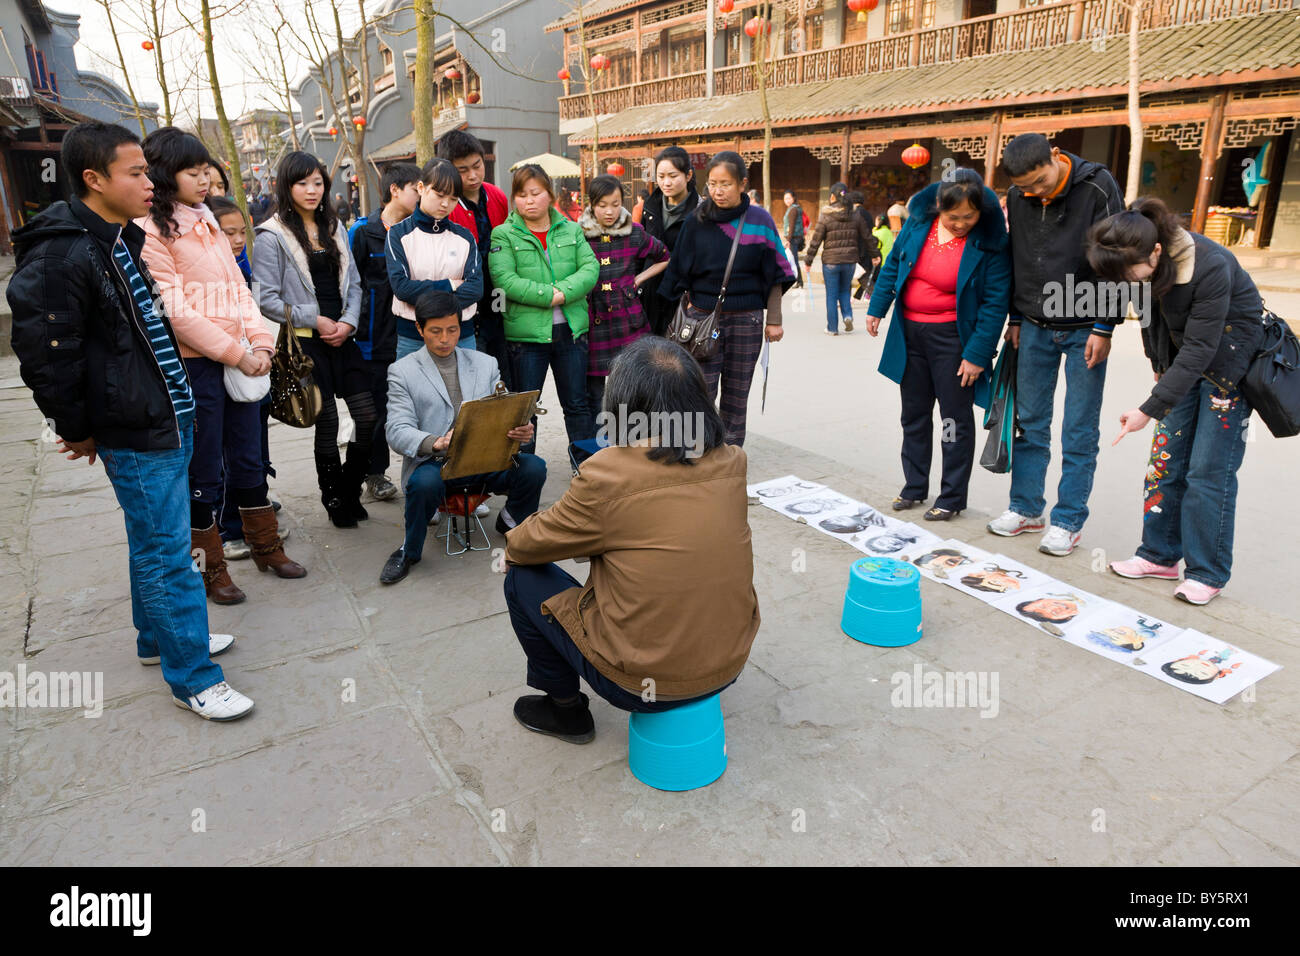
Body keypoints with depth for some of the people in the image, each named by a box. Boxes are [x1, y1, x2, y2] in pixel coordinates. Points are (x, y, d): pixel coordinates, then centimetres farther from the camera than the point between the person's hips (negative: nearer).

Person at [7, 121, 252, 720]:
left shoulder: (127, 238, 12)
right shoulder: (61, 255, -18)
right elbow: (45, 355, -17)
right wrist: (78, 429, -8)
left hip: (170, 420, 9)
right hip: (136, 433, -9)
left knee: (152, 541, 21)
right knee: (166, 554, -1)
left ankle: (158, 637, 39)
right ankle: (192, 677, 11)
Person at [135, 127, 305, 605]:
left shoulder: (208, 223, 14)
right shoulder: (150, 230, -10)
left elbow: (239, 289, 12)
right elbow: (174, 309, -15)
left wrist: (260, 343, -2)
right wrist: (236, 353, -15)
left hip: (240, 360, 7)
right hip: (193, 364, -7)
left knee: (249, 460, 16)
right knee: (204, 475, 4)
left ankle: (267, 548, 30)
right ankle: (210, 569, 20)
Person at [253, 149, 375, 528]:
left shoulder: (335, 228, 14)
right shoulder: (271, 235, -4)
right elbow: (267, 299, -9)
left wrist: (348, 321, -2)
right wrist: (315, 320, -12)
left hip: (343, 338, 5)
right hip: (305, 342, -5)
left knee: (369, 417, 1)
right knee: (327, 424, 2)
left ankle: (350, 491, 22)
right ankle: (334, 501, 21)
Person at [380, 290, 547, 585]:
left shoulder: (486, 364, 13)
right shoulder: (402, 371, 4)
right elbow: (397, 431, -8)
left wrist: (521, 431, -18)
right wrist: (436, 443, -30)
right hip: (432, 463, -2)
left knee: (533, 467, -25)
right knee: (425, 482, -38)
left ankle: (510, 522, 10)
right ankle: (410, 550, -6)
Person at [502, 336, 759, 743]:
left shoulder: (609, 474, -22)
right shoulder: (731, 461, -6)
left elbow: (524, 547, -6)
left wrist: (513, 544, 16)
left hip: (644, 682, -5)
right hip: (731, 663, 6)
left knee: (522, 577, 10)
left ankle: (566, 708, 25)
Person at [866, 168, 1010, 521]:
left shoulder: (990, 242, -14)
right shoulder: (919, 222, -4)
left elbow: (995, 302, -14)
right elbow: (894, 262, 10)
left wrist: (977, 354, -16)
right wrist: (877, 307, 10)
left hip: (953, 337, -4)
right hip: (910, 333, 5)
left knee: (955, 418, 4)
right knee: (914, 413, 14)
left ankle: (953, 497, 17)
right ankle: (914, 487, 29)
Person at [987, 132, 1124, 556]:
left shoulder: (1097, 187, -11)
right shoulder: (1017, 198, 2)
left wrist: (1104, 327, -13)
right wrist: (1016, 318, 10)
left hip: (1084, 328, -4)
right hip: (1035, 326, 4)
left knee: (1080, 431, 1)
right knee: (1029, 422, 9)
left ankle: (1068, 520, 10)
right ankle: (1026, 508, 21)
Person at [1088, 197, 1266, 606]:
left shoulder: (1211, 267, -32)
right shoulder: (1142, 263, -13)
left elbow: (1199, 350, -30)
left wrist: (1149, 409, -30)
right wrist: (1160, 367, 12)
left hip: (1231, 360, -6)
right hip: (1183, 357, 6)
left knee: (1209, 469, -6)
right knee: (1166, 458, 5)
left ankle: (1207, 573, 6)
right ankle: (1160, 555, 17)